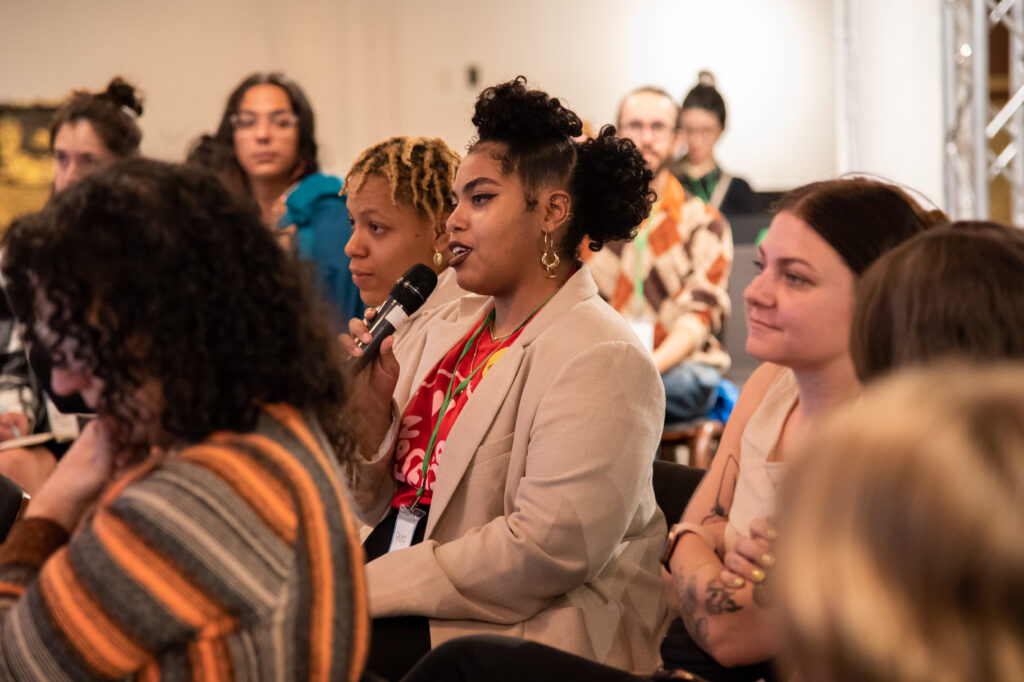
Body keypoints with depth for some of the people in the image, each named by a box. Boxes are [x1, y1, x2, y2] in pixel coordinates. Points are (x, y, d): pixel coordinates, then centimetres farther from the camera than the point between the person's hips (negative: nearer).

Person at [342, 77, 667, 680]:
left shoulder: (599, 359, -13)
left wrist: (372, 587, -18)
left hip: (530, 626, -7)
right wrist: (372, 411, -5)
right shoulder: (449, 325, 12)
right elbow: (384, 509, 15)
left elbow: (549, 548, -22)